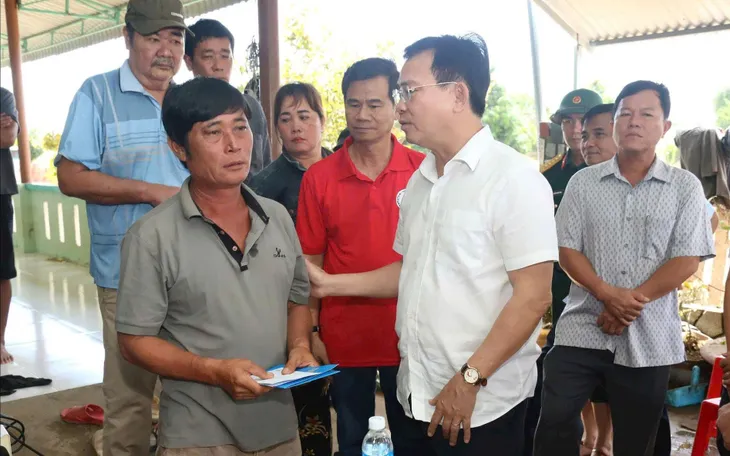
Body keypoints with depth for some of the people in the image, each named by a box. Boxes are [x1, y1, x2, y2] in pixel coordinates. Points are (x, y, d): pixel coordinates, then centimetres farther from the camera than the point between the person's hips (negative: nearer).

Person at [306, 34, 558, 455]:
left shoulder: (514, 177, -13)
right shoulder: (419, 181, 9)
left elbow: (533, 296, -17)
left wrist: (469, 379, -18)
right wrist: (331, 284, 11)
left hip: (483, 404, -7)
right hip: (419, 396, 7)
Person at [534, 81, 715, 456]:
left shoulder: (685, 187, 1)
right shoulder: (583, 182, 3)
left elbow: (687, 260, -6)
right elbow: (567, 250, -1)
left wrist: (633, 300, -15)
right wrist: (609, 295, -16)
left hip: (649, 338, 0)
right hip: (583, 329, 1)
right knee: (553, 419, -3)